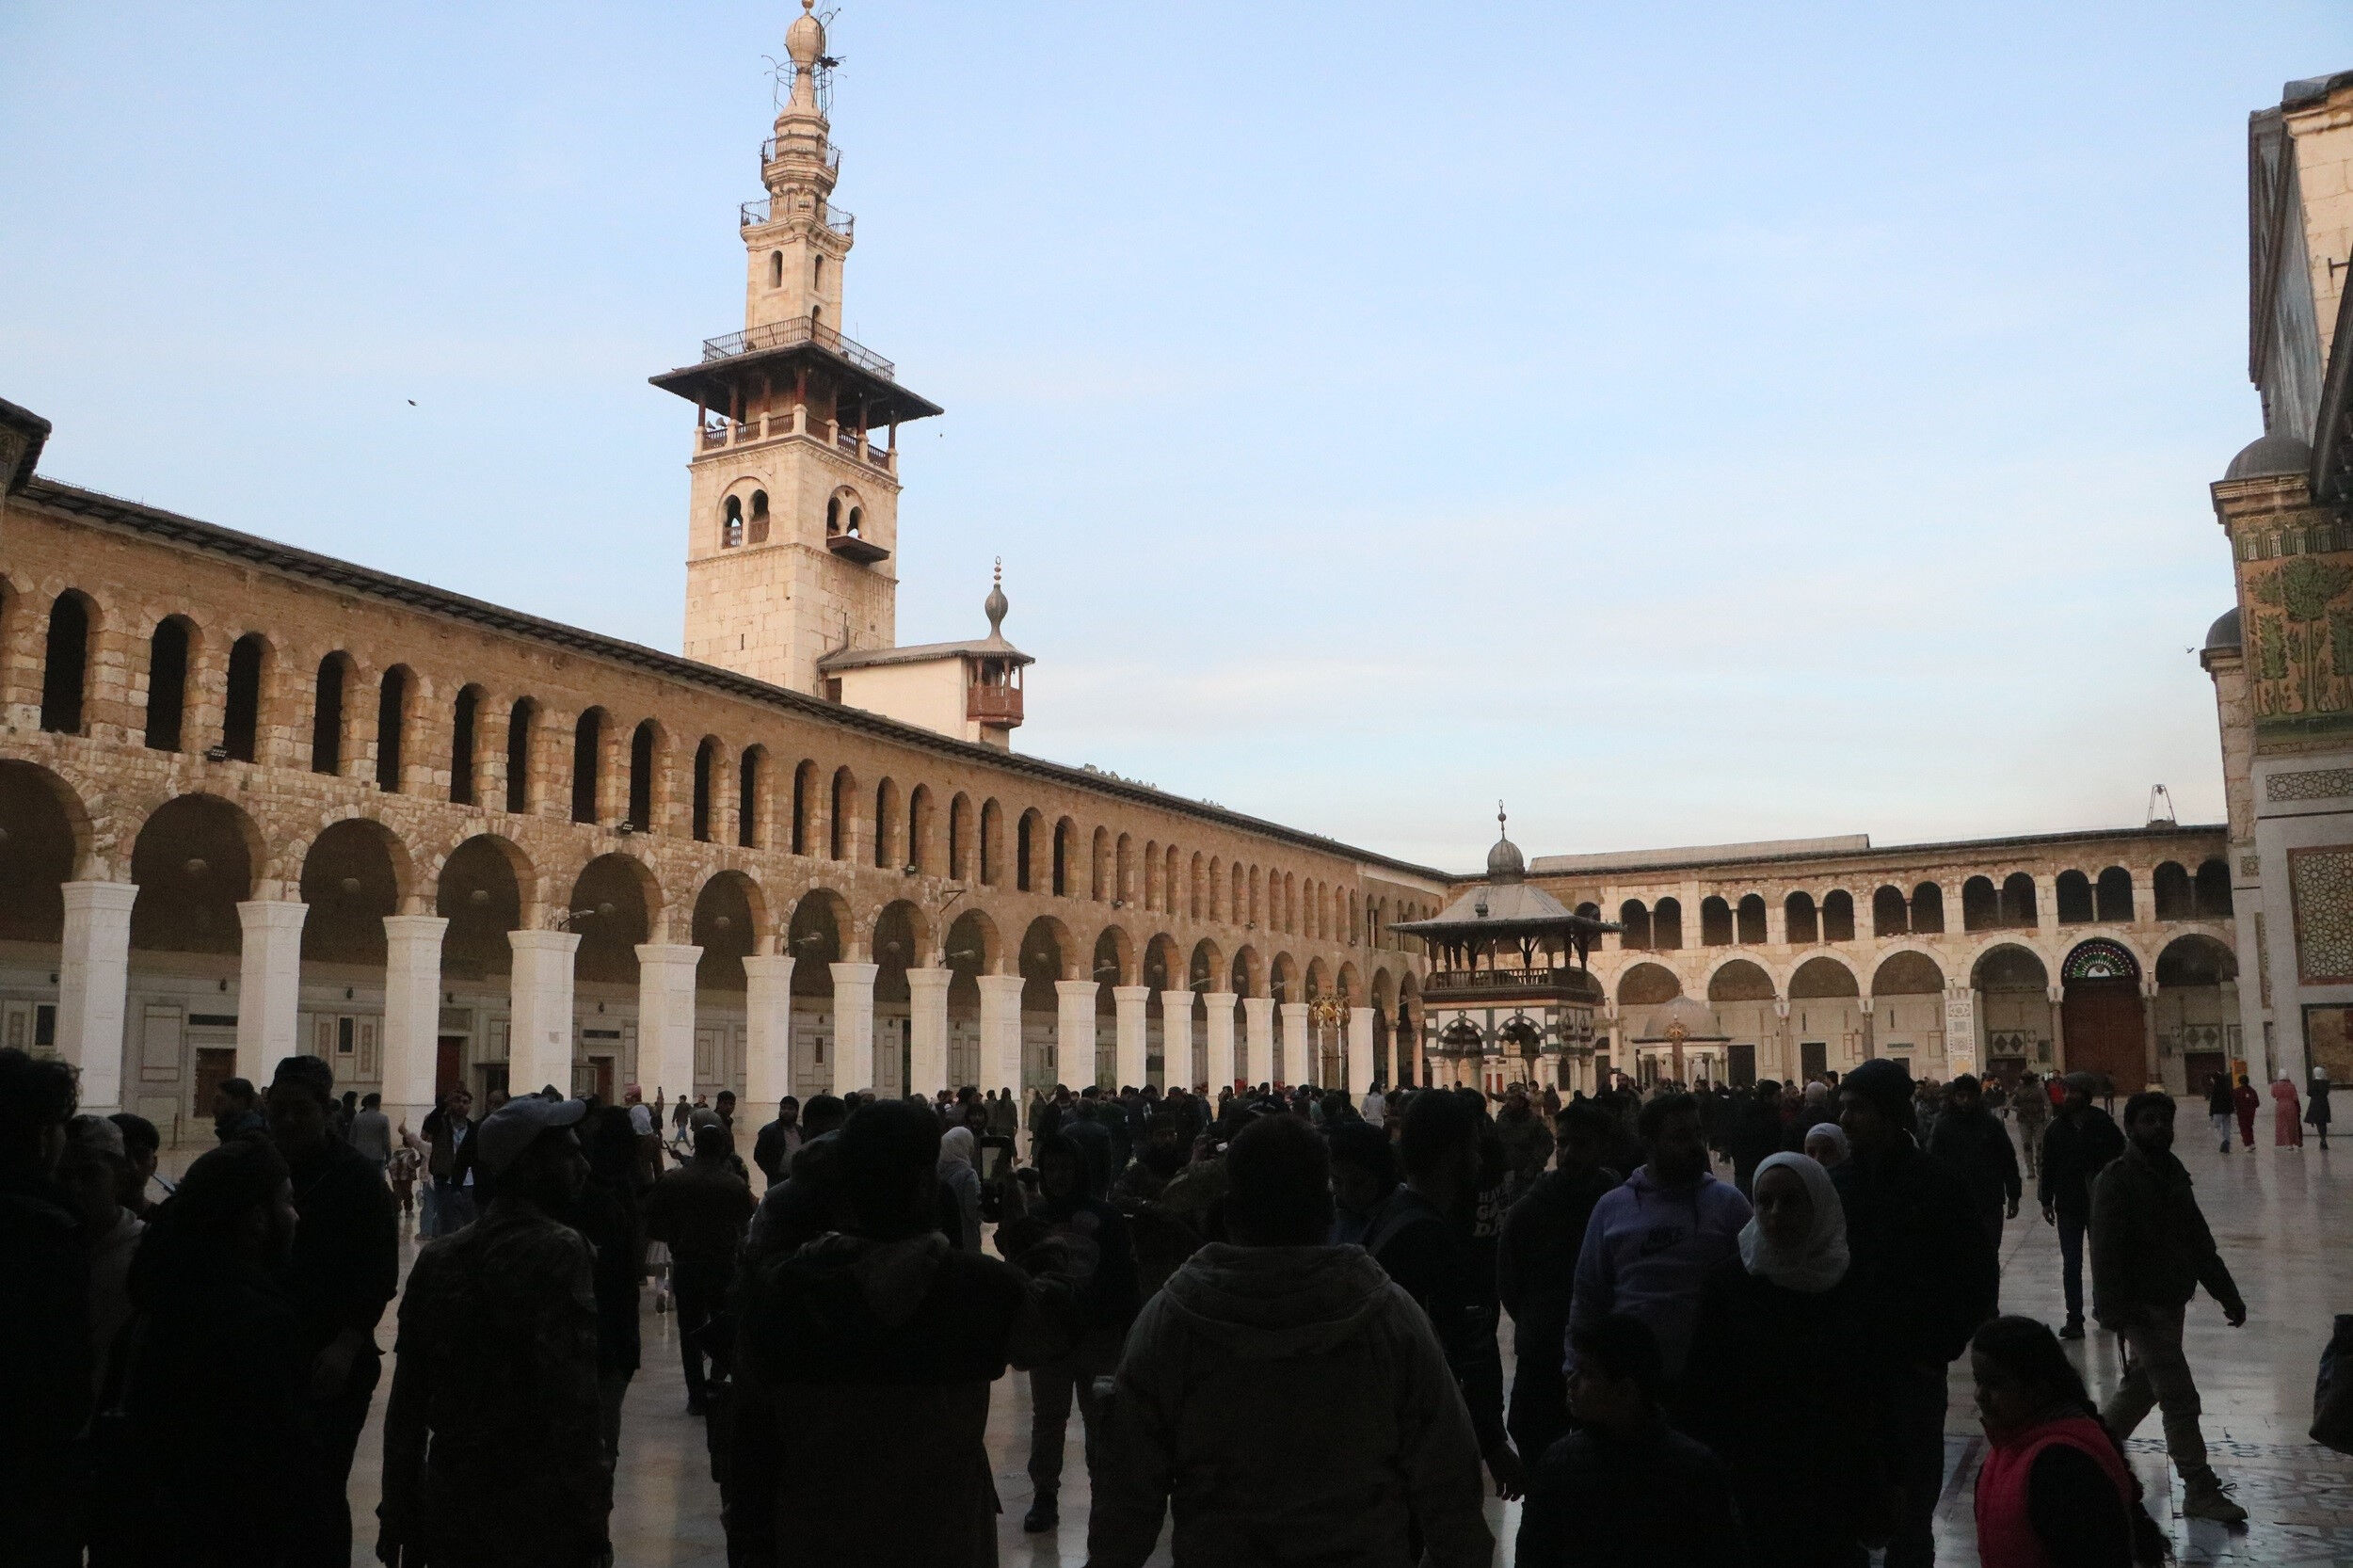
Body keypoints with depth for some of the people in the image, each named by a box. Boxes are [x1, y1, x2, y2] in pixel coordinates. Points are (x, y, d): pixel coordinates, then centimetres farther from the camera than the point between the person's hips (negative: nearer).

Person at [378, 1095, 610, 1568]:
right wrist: (590, 1523, -17)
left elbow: (406, 1403, 10)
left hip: (450, 1512, 6)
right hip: (540, 1516, -6)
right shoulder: (560, 1250, -15)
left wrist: (398, 1512, 17)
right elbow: (573, 1402, -21)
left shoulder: (437, 1257, 6)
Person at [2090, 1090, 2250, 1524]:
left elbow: (2199, 1241, 17)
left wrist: (2227, 1294, 16)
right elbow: (2106, 1250, -20)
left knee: (2141, 1385, 18)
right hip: (2142, 1306, -8)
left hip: (2171, 1302, 9)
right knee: (2180, 1397, -6)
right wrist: (2114, 1310, -25)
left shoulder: (2172, 1174, 11)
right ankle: (2200, 1490, 3)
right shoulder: (2116, 1180, -15)